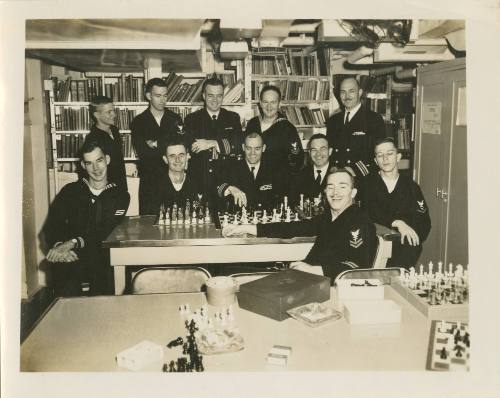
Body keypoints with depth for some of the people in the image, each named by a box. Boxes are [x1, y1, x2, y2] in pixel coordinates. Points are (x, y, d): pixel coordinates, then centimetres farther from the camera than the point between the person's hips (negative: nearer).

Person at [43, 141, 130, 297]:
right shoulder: (70, 191, 15)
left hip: (101, 259, -1)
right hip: (68, 260, 1)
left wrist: (74, 243, -18)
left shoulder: (120, 196, 9)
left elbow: (106, 232, -4)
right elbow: (51, 227, 7)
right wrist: (59, 246, -16)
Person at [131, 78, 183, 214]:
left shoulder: (175, 119, 9)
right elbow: (142, 153, -7)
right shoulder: (138, 122, 5)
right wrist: (165, 146, -8)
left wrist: (156, 144, -10)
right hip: (149, 182, 0)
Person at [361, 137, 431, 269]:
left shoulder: (411, 186, 12)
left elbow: (424, 222, 6)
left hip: (404, 246, 2)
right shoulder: (368, 184, 8)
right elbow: (369, 212, -8)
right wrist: (397, 222, -21)